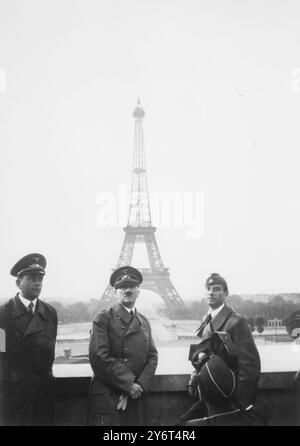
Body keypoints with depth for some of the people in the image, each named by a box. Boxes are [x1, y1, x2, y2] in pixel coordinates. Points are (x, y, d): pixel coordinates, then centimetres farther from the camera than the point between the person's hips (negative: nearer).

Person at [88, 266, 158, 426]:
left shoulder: (144, 322, 15)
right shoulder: (103, 319, -2)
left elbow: (152, 357, 9)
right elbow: (99, 357, -12)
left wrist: (140, 385, -8)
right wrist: (129, 384, -13)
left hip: (135, 399, 5)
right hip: (107, 398, -5)